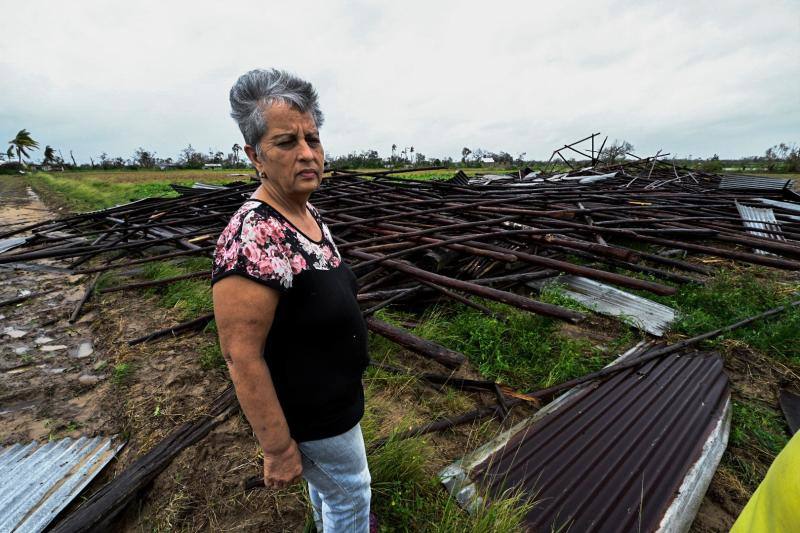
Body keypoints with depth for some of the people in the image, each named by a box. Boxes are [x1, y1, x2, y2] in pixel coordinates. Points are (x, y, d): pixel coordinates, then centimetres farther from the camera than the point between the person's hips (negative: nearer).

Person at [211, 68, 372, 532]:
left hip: (334, 391, 8)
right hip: (312, 412, -8)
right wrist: (279, 449, -20)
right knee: (350, 492, 19)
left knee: (326, 479, 34)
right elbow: (242, 357, -29)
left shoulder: (308, 213, -5)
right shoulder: (253, 238, -34)